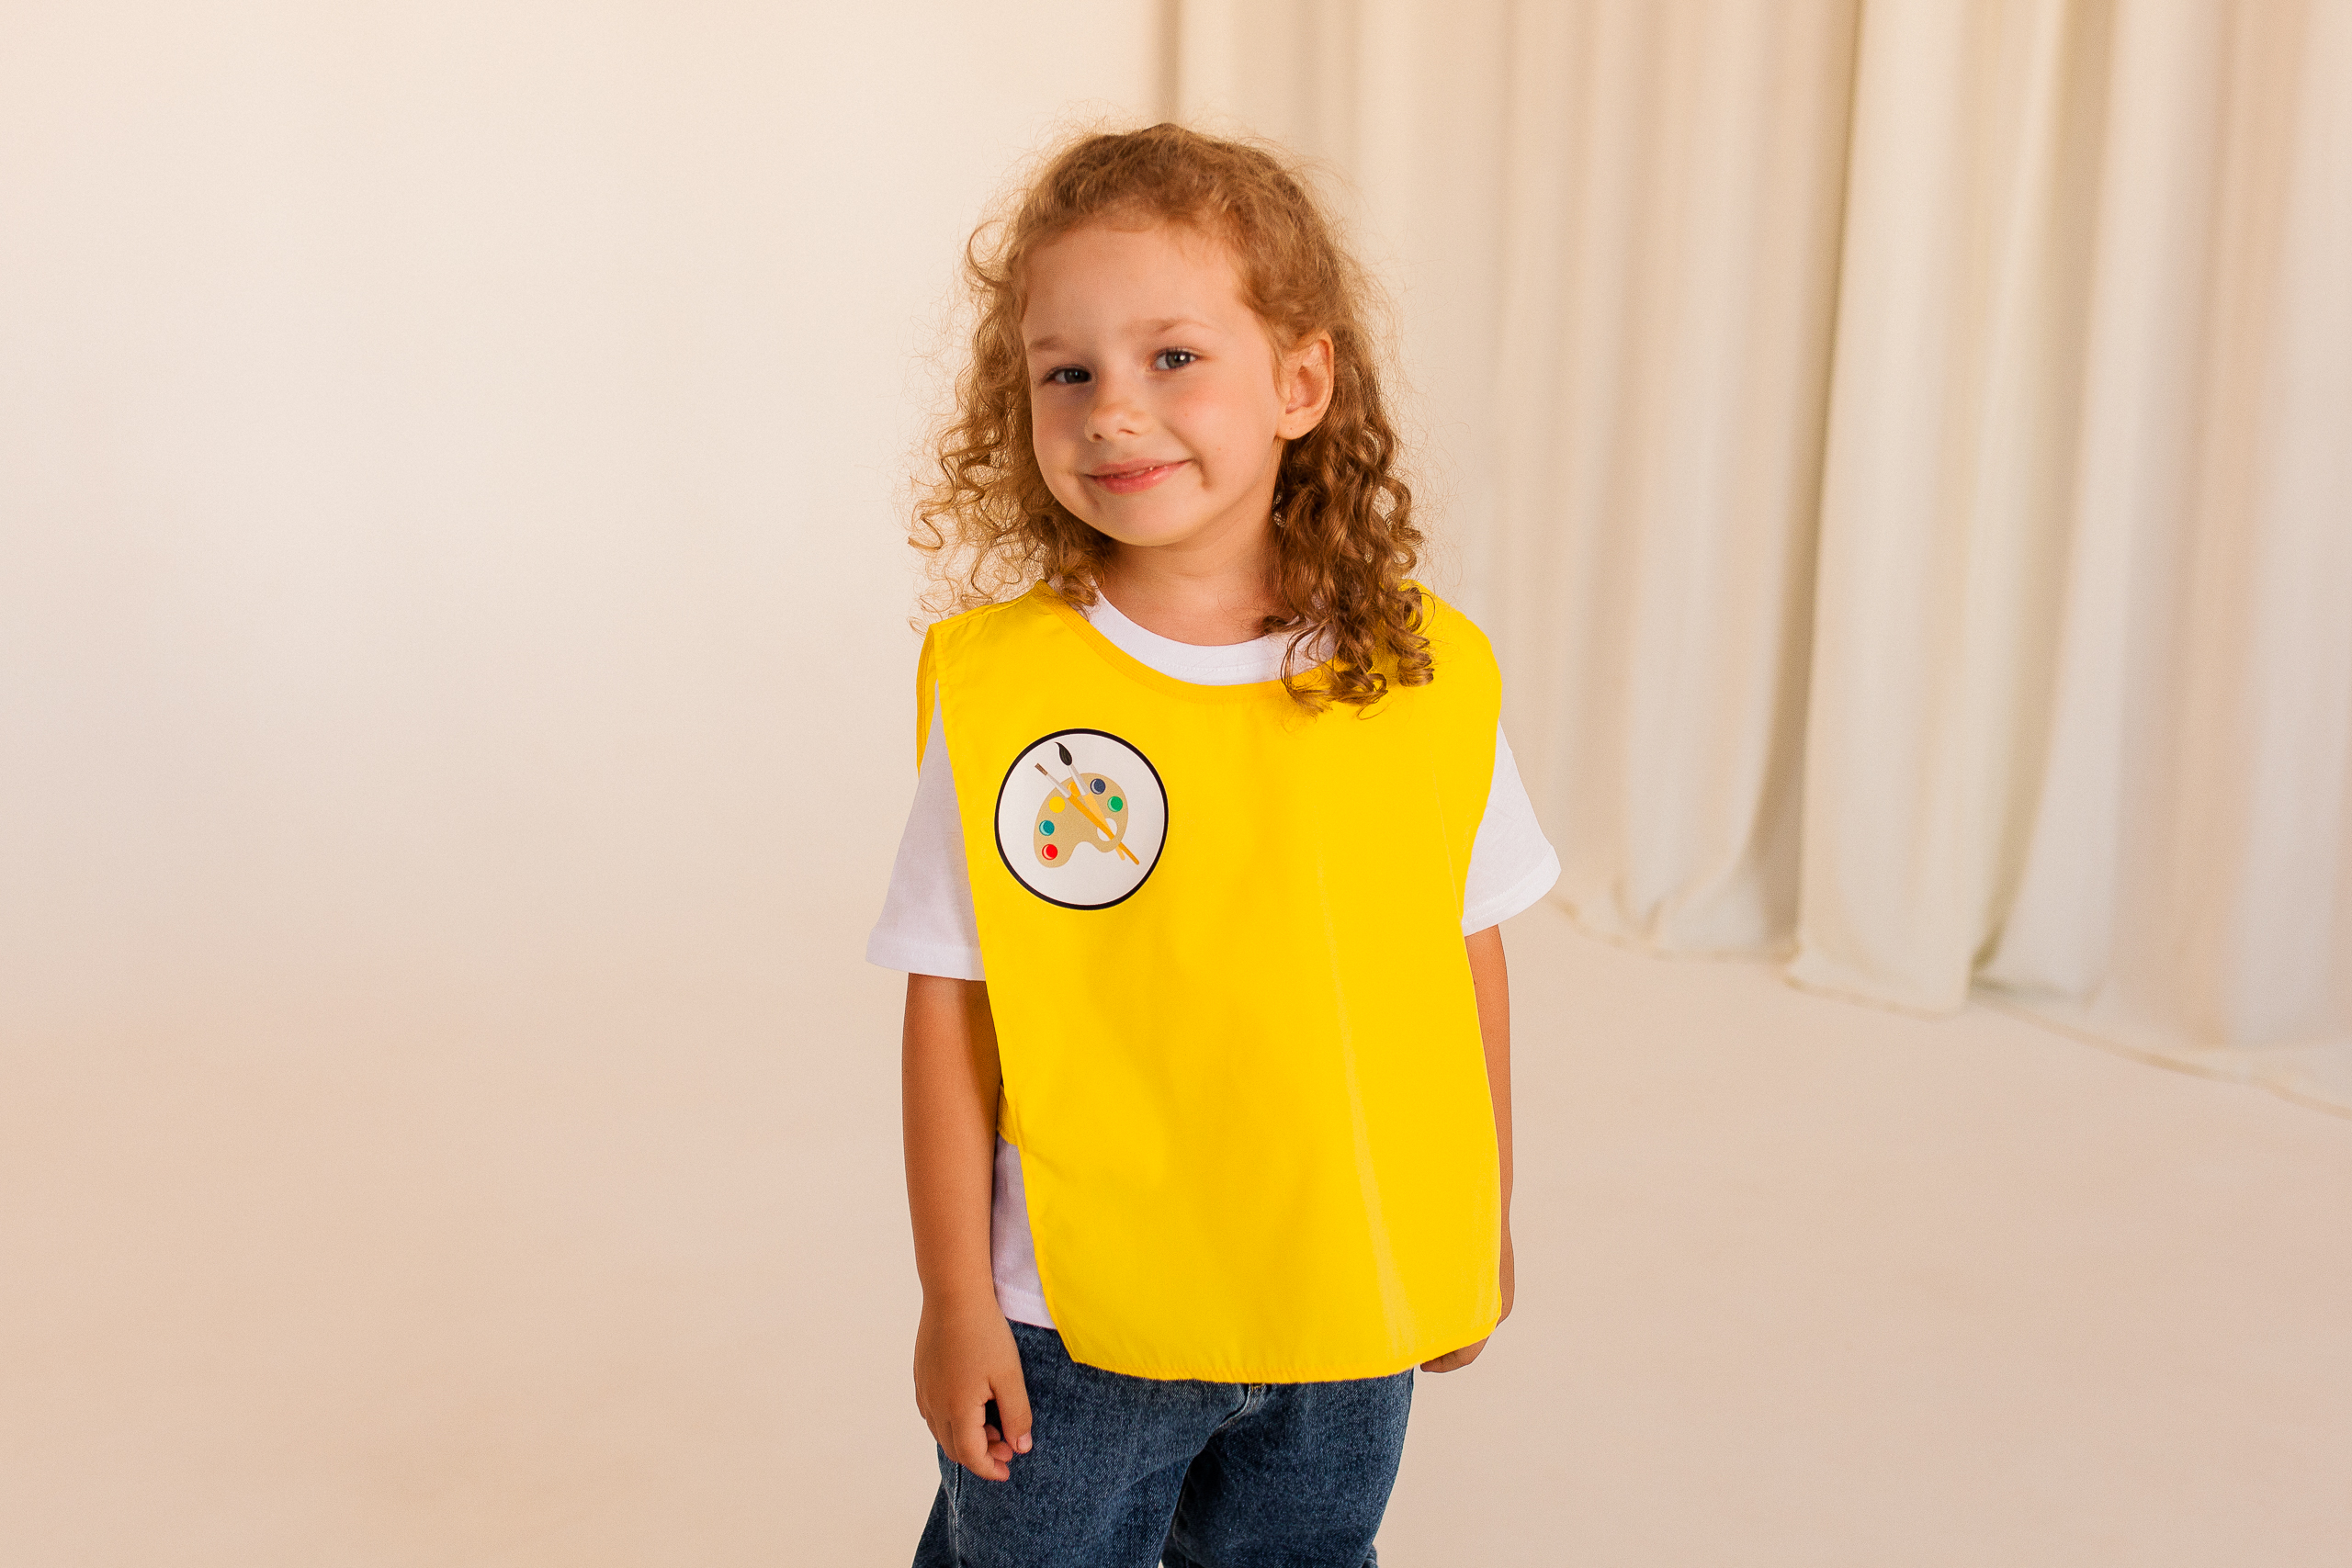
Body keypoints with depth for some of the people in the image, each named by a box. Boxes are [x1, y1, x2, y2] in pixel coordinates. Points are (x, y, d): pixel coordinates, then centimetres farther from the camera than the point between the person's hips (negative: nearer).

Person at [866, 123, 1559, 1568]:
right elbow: (951, 1009, -8)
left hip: (1351, 1315, 2)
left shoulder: (1431, 680, -8)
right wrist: (955, 1299, -4)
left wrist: (1484, 1227, 11)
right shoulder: (996, 686, -14)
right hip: (1073, 1332, -2)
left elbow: (1467, 958, 3)